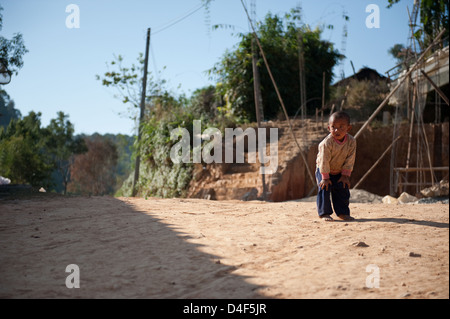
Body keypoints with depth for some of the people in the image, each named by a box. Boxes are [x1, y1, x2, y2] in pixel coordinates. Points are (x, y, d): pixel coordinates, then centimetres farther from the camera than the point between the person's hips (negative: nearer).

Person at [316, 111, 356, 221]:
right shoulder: (327, 143, -30)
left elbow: (350, 160, -10)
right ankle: (324, 213, -5)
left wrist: (345, 175, -10)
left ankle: (343, 212, 14)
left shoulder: (352, 142, -18)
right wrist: (325, 177, -22)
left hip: (339, 172, 4)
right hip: (324, 170, -4)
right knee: (324, 189, -14)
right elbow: (324, 161, -25)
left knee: (343, 190, 2)